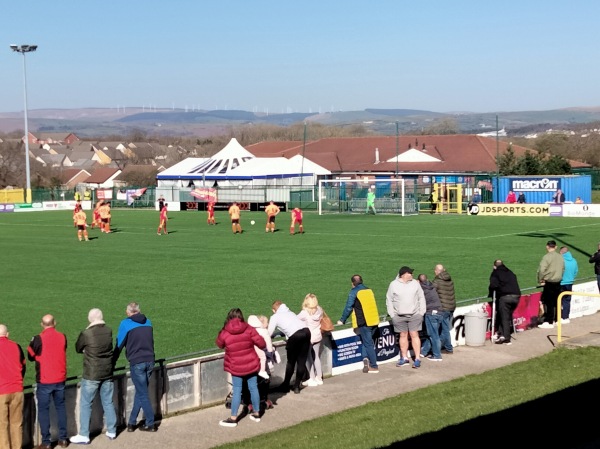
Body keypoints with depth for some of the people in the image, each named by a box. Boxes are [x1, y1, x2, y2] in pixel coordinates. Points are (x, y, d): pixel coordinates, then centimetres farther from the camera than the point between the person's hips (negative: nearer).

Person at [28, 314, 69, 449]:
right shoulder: (62, 337, -3)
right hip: (60, 379, 4)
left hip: (44, 381, -4)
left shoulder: (38, 339, -15)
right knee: (60, 407, 16)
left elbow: (31, 356, -2)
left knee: (43, 410, 5)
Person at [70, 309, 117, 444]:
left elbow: (78, 349, -1)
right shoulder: (109, 331, -3)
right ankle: (112, 431, 23)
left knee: (85, 404, 4)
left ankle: (84, 435, 6)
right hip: (107, 373, 5)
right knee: (108, 403, 15)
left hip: (91, 375, -5)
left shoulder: (86, 334, -16)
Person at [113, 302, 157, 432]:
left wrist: (112, 363, 4)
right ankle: (132, 422, 18)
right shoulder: (148, 322, 11)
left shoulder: (126, 324, -4)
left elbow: (119, 345, -3)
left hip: (136, 363, -5)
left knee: (142, 394, 2)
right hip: (150, 361, 5)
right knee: (140, 392, 13)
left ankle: (150, 424, 6)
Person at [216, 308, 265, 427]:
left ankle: (233, 418, 6)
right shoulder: (248, 329, -9)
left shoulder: (224, 333, -11)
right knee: (253, 388, 13)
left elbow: (219, 344, 8)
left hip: (236, 367, -2)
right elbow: (261, 343, -8)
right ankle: (256, 413, 25)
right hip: (251, 364, 2)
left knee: (237, 391, 4)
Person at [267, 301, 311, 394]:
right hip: (306, 331, 5)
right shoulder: (289, 312, 32)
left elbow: (269, 333, 15)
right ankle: (297, 386, 17)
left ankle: (286, 385, 23)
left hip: (295, 335, -5)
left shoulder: (275, 317, 15)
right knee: (302, 361, 13)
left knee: (291, 362, 12)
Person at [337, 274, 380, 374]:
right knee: (368, 342, 15)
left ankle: (374, 366, -4)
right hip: (374, 321, 5)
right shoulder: (369, 290, 15)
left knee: (368, 343, -1)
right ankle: (366, 358, -3)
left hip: (363, 323, -5)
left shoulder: (354, 292, -3)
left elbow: (348, 307, -5)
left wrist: (342, 320, 6)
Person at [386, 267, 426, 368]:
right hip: (399, 316, 0)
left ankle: (417, 359, -2)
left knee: (414, 335, -4)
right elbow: (389, 300, 3)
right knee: (403, 335, 8)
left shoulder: (415, 283, 4)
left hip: (414, 315, 0)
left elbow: (421, 298, 7)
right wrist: (392, 315, -2)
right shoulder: (393, 285, -1)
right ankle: (404, 358, 17)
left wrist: (421, 312, 1)